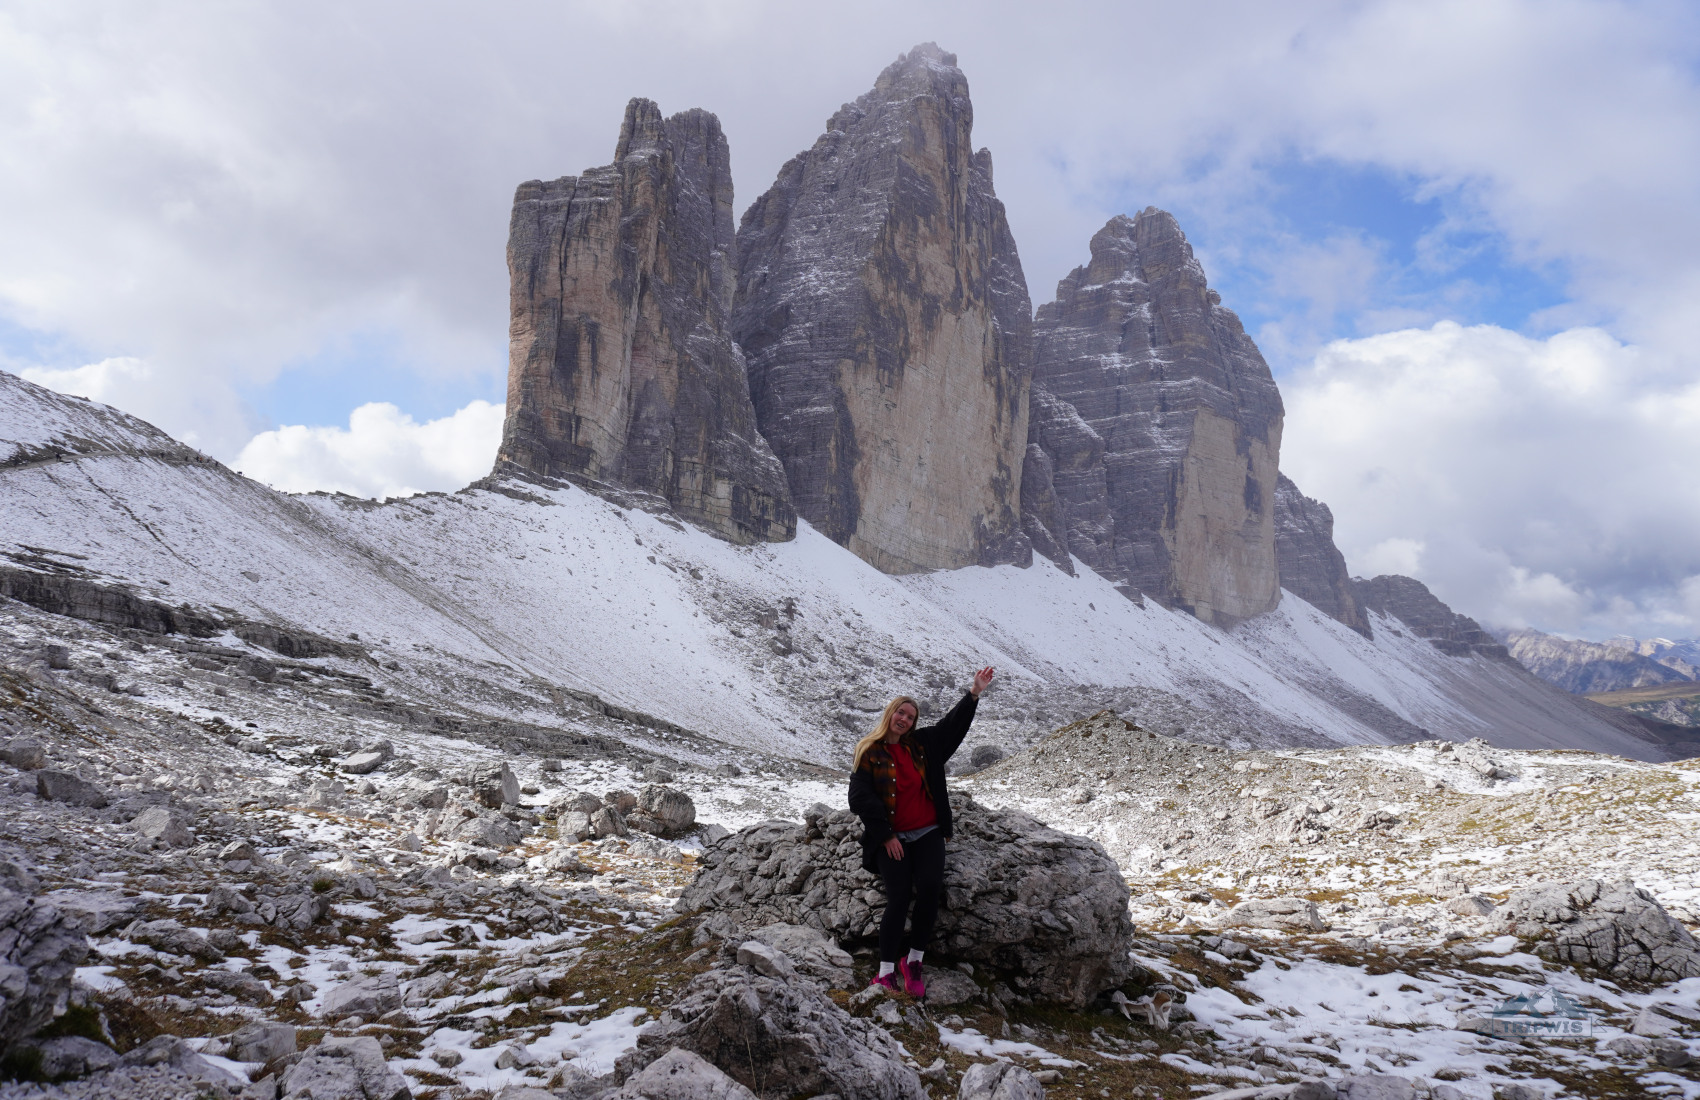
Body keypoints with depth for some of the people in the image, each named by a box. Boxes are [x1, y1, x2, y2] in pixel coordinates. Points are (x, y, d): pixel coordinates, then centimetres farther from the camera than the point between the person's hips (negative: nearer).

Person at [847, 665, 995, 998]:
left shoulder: (923, 744, 12)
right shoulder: (869, 753, 3)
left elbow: (951, 725, 17)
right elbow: (860, 798, -2)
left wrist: (975, 693, 9)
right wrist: (885, 836, -9)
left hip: (928, 833, 3)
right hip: (891, 839, -3)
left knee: (929, 888, -21)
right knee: (898, 899, -18)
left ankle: (914, 961, -8)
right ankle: (886, 973, -11)